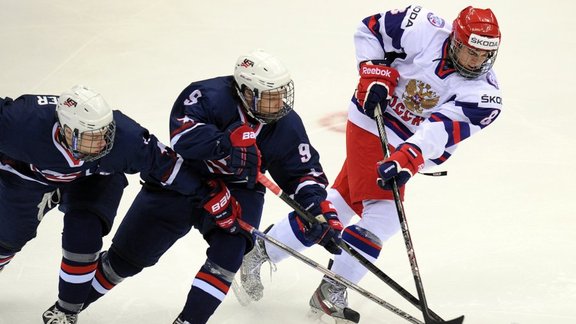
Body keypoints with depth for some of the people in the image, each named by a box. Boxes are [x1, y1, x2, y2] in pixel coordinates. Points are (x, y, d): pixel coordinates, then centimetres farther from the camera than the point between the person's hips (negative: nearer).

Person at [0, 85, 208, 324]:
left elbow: (162, 163, -24)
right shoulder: (23, 122, -46)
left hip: (94, 178, 0)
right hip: (28, 172, 0)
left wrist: (203, 191, -18)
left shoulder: (125, 137, -39)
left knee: (83, 235, -17)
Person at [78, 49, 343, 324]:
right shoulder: (211, 95, -27)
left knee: (231, 248, -25)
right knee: (130, 254, 5)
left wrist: (320, 211, -20)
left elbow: (304, 172, -5)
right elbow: (183, 133, -41)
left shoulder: (286, 125, -11)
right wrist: (226, 145, -54)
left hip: (238, 191, 3)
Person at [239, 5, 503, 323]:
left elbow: (442, 129, -29)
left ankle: (261, 253, 27)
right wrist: (374, 74, -17)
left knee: (336, 205, 12)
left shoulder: (483, 94, -16)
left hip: (411, 147, 5)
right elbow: (370, 29, -5)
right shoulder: (424, 31, -21)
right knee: (383, 214, -15)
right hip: (372, 122, -5)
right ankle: (330, 293, -6)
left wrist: (408, 158, -43)